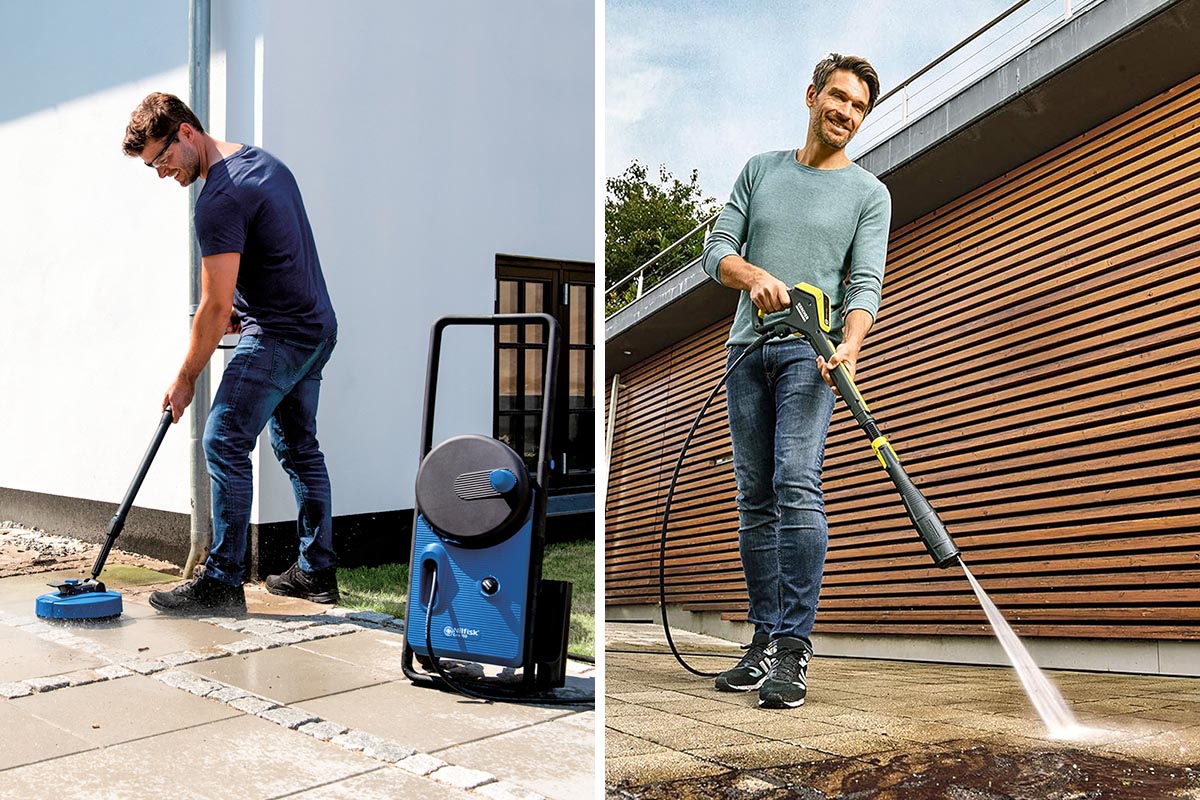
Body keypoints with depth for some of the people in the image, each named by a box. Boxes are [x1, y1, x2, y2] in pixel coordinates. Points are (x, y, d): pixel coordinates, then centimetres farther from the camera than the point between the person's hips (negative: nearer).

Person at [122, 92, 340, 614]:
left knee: (225, 444, -8)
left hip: (277, 337, -10)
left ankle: (222, 582, -5)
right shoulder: (265, 161, 13)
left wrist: (185, 379, -7)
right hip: (318, 327, 10)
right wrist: (242, 309, 10)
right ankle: (317, 571, 20)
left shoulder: (219, 200, -18)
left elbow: (215, 306, -17)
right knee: (299, 448, 14)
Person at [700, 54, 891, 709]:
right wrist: (755, 275, -14)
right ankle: (765, 639, 10)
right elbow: (716, 249, 8)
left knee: (797, 485, -20)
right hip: (748, 348, 3)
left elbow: (866, 283, -3)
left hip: (810, 351, -3)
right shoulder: (761, 169, 17)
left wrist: (850, 346, -23)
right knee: (756, 500, 3)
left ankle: (794, 646, -18)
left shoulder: (869, 194, 9)